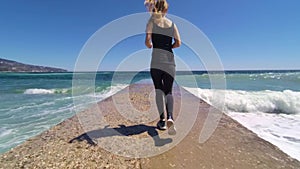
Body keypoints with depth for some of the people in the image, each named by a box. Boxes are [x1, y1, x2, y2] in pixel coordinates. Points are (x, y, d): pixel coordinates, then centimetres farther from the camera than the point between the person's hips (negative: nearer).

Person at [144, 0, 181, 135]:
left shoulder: (152, 20, 6)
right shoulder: (172, 24, 14)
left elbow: (147, 41, -6)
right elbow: (178, 43, 8)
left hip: (156, 59, -2)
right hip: (170, 60, 2)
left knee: (158, 89, 7)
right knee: (168, 91, 5)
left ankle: (162, 119, 4)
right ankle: (170, 117, -17)